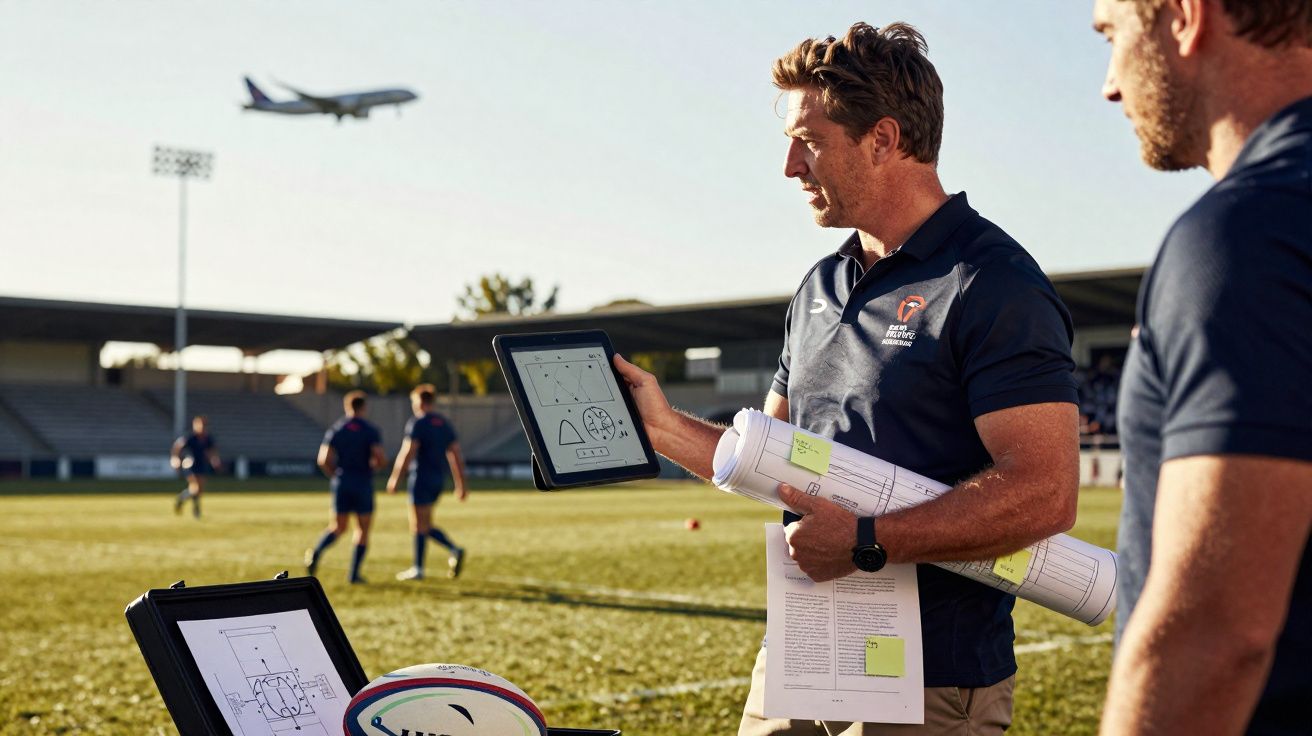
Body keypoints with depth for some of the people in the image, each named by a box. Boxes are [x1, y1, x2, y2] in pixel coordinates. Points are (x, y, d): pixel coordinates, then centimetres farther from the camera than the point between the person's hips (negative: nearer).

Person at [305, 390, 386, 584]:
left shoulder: (335, 430, 4)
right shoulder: (371, 431, -4)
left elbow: (323, 460, -3)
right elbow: (380, 459, -15)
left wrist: (335, 475, 12)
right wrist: (373, 465, 7)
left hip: (341, 484, 3)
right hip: (363, 484, -3)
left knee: (338, 527, 14)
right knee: (363, 530, 9)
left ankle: (317, 551, -14)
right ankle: (354, 573, 4)